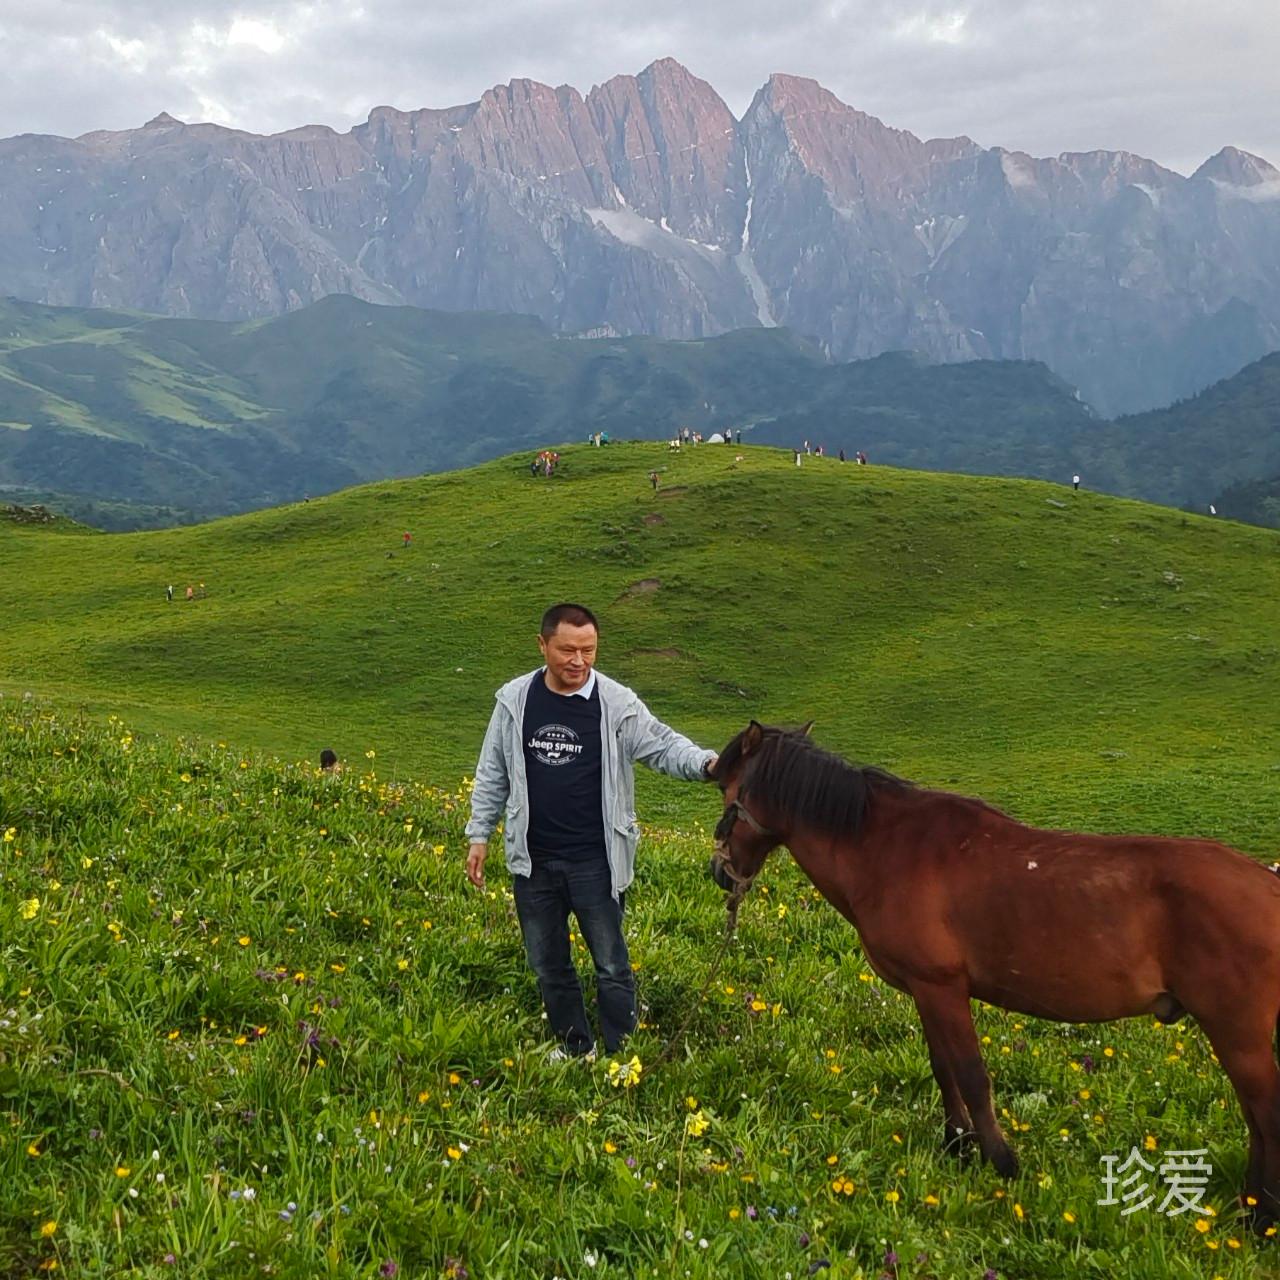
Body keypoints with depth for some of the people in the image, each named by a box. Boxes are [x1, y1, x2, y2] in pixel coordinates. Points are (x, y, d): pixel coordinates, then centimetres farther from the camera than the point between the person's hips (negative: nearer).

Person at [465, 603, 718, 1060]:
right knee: (548, 966, 15)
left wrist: (706, 763, -30)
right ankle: (573, 1047, 32)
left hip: (595, 862, -3)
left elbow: (664, 745, -10)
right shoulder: (514, 700, 0)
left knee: (611, 966, 4)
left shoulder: (617, 704, -8)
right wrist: (479, 835, 8)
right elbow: (492, 774, 9)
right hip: (533, 861, 3)